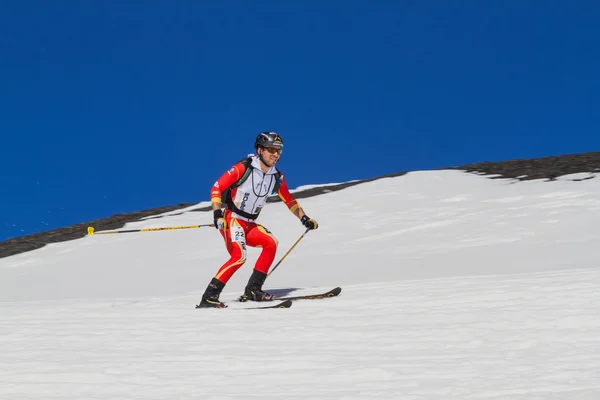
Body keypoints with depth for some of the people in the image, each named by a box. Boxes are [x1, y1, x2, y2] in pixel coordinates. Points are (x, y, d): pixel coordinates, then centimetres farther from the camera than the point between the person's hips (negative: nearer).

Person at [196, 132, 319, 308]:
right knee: (239, 256, -25)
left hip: (250, 225, 7)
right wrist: (217, 213, -27)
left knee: (271, 243, -11)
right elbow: (217, 188, -15)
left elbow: (289, 201, 20)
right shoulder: (243, 168, -14)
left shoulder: (277, 178, 5)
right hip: (231, 220, -7)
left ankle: (253, 289, -4)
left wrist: (304, 219, 12)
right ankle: (209, 297, -23)